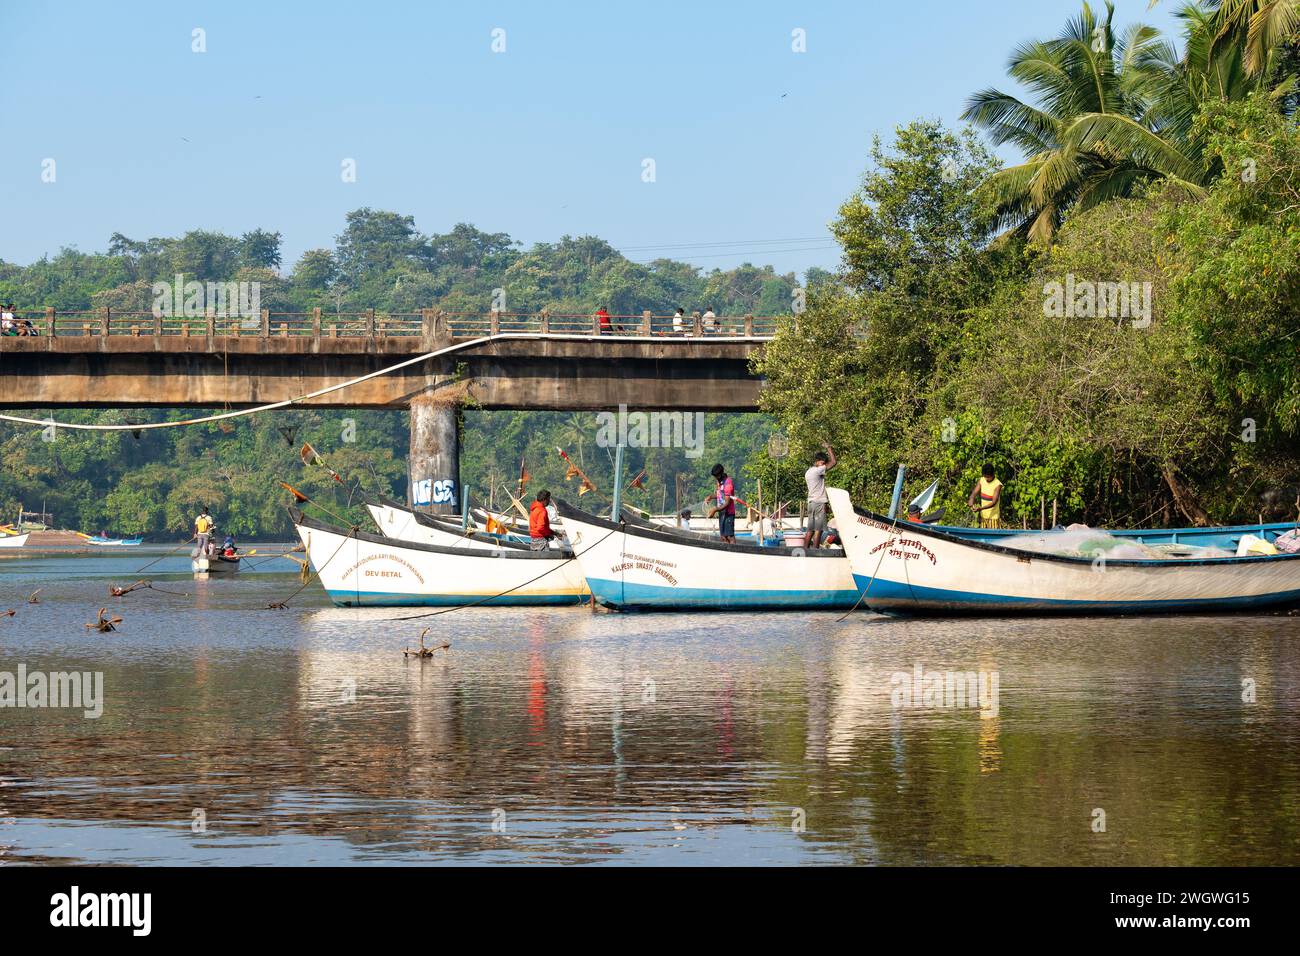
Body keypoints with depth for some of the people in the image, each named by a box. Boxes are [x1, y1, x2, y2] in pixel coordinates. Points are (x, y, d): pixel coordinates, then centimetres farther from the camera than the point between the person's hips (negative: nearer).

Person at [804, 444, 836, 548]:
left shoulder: (807, 472, 14)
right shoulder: (817, 471, -12)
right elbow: (833, 462, -14)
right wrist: (829, 448, -1)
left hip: (811, 503, 9)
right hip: (819, 503, -9)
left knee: (810, 530, 10)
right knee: (818, 530, -8)